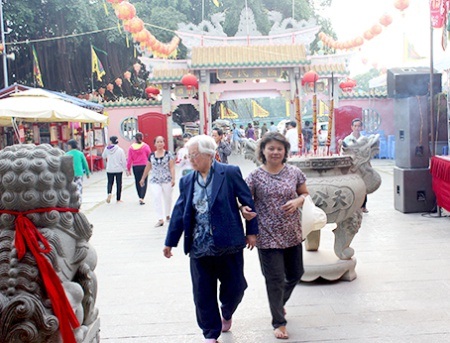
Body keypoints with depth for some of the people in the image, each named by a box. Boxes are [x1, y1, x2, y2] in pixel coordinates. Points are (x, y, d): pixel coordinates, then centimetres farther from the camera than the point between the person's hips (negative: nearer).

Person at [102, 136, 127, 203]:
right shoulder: (120, 150, -11)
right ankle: (118, 199, 14)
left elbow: (103, 156, 15)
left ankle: (109, 193, -13)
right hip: (119, 170, -1)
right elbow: (124, 160, -9)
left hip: (109, 170, 2)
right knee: (119, 183, 9)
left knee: (110, 182, 14)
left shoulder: (107, 149, -5)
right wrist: (125, 168, 3)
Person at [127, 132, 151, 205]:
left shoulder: (131, 147, -1)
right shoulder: (145, 146, -6)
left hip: (135, 167, 2)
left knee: (137, 182, 15)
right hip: (144, 166, -2)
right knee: (144, 182, 1)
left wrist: (128, 169, 7)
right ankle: (142, 198, -13)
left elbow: (129, 159, 0)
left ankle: (140, 197, 23)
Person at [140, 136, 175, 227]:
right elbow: (148, 167, 17)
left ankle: (167, 215, 30)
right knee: (157, 199, -10)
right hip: (155, 181, 2)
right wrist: (143, 178, 20)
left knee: (167, 198, 9)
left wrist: (173, 178, -15)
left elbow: (172, 167, -5)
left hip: (167, 180, -2)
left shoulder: (168, 154, -1)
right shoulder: (151, 155, 8)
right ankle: (160, 219, -10)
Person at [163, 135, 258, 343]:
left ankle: (226, 314, 42)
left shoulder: (230, 173, -6)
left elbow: (247, 201, -3)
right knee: (203, 294, 6)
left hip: (228, 245, -3)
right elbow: (179, 212, 9)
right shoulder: (187, 181, 6)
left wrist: (251, 231, -2)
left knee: (234, 287, 10)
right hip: (199, 248, 3)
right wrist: (170, 242, 10)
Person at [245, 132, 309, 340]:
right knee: (275, 280, 1)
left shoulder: (294, 172, 0)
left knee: (295, 274, 17)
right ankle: (278, 322, 21)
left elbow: (305, 194, 11)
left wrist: (297, 201, -11)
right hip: (268, 236, -4)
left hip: (292, 234, 4)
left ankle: (280, 302, 48)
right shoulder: (255, 177, -8)